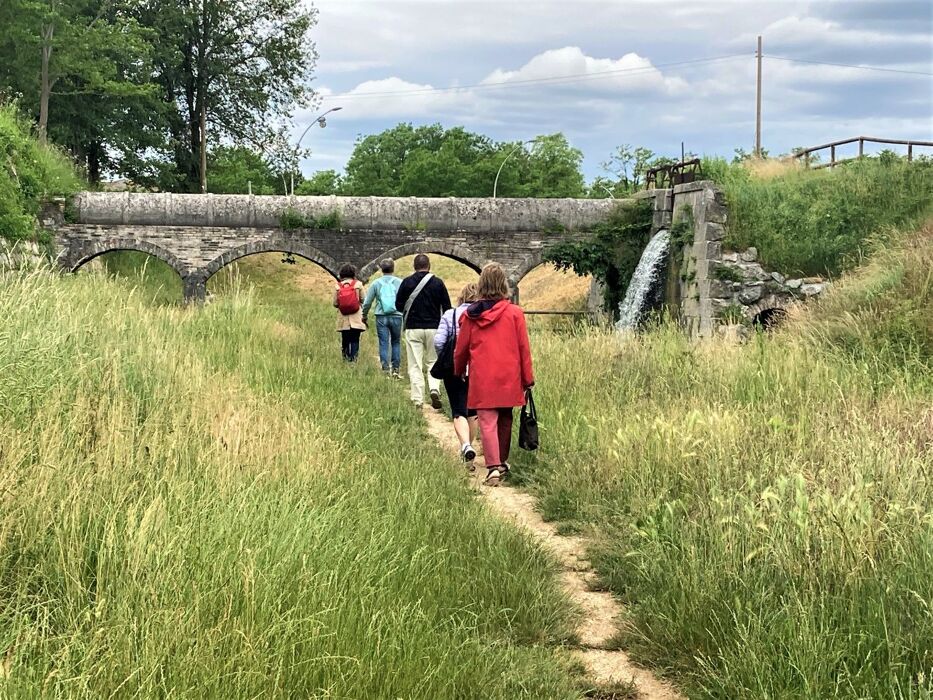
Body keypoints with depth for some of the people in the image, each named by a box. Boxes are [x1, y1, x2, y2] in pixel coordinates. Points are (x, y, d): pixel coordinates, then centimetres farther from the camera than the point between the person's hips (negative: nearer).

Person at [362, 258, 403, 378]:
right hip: (396, 316, 0)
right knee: (396, 343, 13)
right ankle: (395, 369, 8)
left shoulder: (376, 283, 3)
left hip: (381, 318, 0)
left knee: (384, 344, 4)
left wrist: (364, 317, 19)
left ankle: (386, 370, 1)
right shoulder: (400, 283, 1)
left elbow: (367, 302, 6)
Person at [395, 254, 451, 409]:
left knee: (415, 366, 3)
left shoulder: (407, 282, -2)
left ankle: (418, 400, -1)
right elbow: (447, 307, 1)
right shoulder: (437, 283, -1)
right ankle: (435, 389, -9)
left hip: (413, 328, -1)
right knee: (433, 362, 14)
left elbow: (398, 305, 2)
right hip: (433, 328, 1)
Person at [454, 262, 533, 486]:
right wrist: (528, 378, 7)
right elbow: (524, 348, -2)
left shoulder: (471, 315, -1)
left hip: (482, 380, -1)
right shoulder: (514, 313, -5)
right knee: (504, 421, 16)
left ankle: (493, 467, -8)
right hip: (508, 378, 1)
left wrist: (458, 371, 25)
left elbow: (461, 349, 7)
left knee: (488, 423, 1)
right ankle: (502, 463, 27)